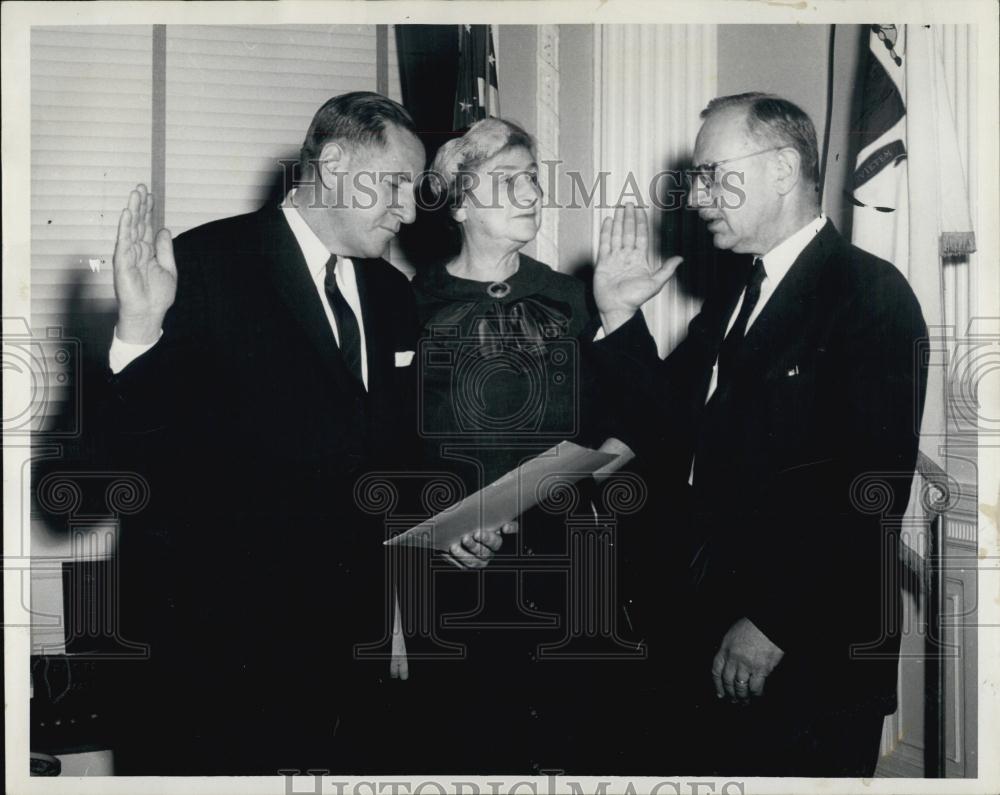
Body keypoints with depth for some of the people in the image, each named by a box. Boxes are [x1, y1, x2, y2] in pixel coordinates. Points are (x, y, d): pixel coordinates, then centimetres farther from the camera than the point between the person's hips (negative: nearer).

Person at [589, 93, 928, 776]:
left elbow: (869, 489, -20)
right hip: (715, 639, 7)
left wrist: (774, 624, -19)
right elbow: (675, 440, 7)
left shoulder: (871, 295, -12)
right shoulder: (730, 302, 12)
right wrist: (622, 318, 0)